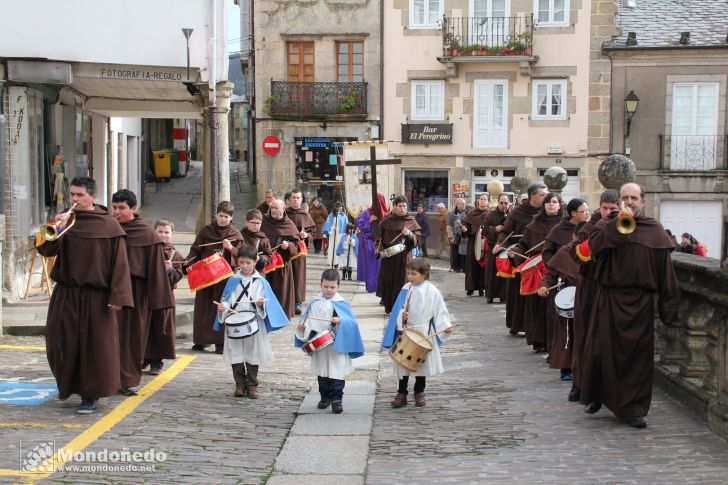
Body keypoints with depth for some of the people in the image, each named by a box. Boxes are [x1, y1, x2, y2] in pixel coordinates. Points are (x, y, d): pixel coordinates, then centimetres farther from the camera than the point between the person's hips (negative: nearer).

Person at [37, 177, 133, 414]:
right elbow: (46, 250, -4)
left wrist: (117, 296, -13)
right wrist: (56, 228, -20)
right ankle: (67, 383, 34)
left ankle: (90, 396, 12)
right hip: (66, 294, 4)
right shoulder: (66, 220, 5)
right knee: (60, 343, 9)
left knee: (96, 346, 0)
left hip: (96, 296, -3)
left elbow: (120, 263, -6)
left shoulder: (109, 226, -4)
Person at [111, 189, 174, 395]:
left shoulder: (147, 235, -5)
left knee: (134, 332, 4)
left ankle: (130, 379, 12)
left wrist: (157, 296, -9)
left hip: (136, 291, -2)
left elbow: (155, 267, -6)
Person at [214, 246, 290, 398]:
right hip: (234, 323, 1)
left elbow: (268, 302, -2)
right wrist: (223, 306, -14)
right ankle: (240, 384, 17)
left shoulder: (260, 282, 1)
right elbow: (226, 298, 5)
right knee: (236, 355, 6)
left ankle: (252, 386, 15)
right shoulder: (233, 281, 5)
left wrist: (261, 303, -23)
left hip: (253, 324, -1)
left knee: (253, 355, 5)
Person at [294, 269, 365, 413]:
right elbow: (308, 319, 7)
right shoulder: (315, 303, 4)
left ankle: (336, 399, 3)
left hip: (337, 345, -3)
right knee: (322, 373, 14)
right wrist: (303, 326, -12)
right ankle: (325, 397, 27)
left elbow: (351, 321, -7)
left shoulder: (341, 303, -4)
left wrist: (340, 320, -25)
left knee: (337, 373, -4)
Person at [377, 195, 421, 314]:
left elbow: (417, 239, -1)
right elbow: (381, 237, 14)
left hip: (404, 257, -1)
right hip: (388, 257, 1)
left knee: (401, 282, -2)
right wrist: (382, 249, 1)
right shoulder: (387, 221, 5)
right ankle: (389, 307, 13)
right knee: (388, 281, 3)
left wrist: (409, 234, -19)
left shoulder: (411, 221, 3)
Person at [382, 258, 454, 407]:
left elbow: (440, 311, -5)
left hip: (424, 333, -2)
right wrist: (402, 316, -18)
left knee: (422, 363, 11)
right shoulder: (406, 289, -1)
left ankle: (419, 393, 27)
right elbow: (399, 309, 2)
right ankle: (401, 393, 15)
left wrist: (445, 326, -15)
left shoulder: (431, 291, -8)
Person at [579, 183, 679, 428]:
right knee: (603, 350, 1)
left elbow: (665, 268, 3)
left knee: (638, 353, 1)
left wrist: (669, 306, -2)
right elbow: (593, 246, -13)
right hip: (610, 299, 0)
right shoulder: (610, 228, 7)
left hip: (640, 302, 0)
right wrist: (618, 224, -18)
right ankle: (596, 396, 23)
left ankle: (634, 409, 10)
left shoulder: (655, 230, 5)